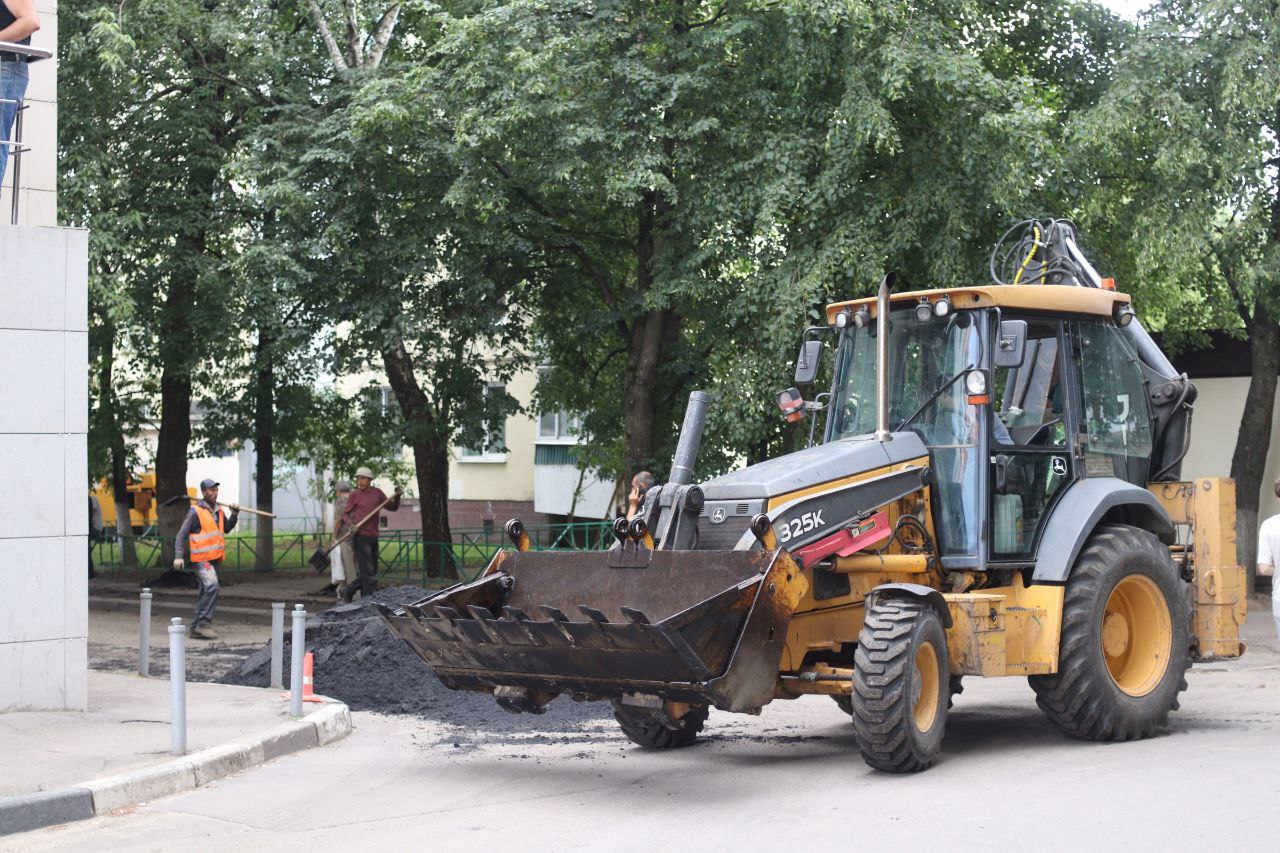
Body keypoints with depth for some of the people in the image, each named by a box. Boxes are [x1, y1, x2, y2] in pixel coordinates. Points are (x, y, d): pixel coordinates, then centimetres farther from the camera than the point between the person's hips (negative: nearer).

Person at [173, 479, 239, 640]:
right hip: (202, 558, -8)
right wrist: (178, 556, -17)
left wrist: (234, 514, 8)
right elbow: (182, 535, -8)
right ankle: (204, 623, -21)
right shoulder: (196, 511, -8)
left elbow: (226, 528, 24)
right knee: (211, 585, -24)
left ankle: (196, 628, 17)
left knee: (205, 592, 11)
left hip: (214, 558, 8)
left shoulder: (218, 510, 14)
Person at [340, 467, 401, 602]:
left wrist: (397, 496, 3)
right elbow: (345, 514, 2)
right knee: (366, 571, -9)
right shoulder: (355, 495, -1)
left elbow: (392, 507, 21)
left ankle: (349, 592, 27)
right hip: (360, 536, -6)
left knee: (373, 571, 12)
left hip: (373, 537, 6)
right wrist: (351, 524, -17)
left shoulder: (377, 493, 12)